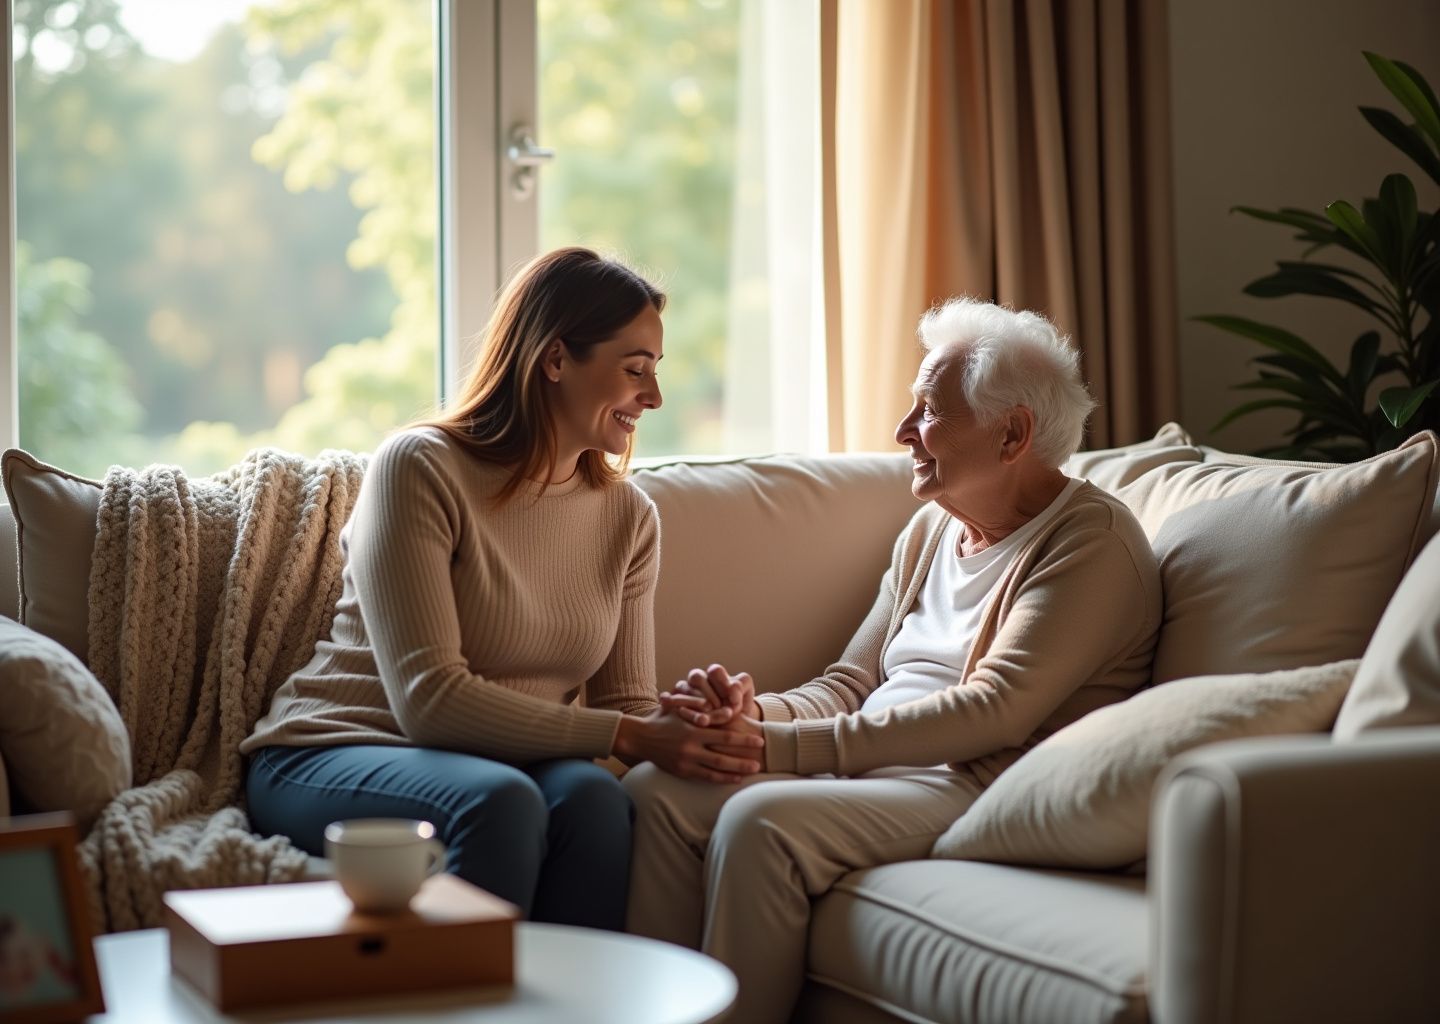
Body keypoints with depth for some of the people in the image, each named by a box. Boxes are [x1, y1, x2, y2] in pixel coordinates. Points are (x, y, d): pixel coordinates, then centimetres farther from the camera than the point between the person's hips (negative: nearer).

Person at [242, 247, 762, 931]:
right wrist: (628, 737, -25)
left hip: (495, 764, 5)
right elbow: (428, 700, -21)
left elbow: (628, 701, 5)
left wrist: (682, 725, -19)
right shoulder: (421, 469, -13)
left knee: (591, 796, -29)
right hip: (334, 755, -4)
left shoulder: (628, 517, 7)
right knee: (500, 801, -35)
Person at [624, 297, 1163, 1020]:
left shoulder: (1090, 540, -7)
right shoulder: (929, 531, 19)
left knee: (761, 820, -30)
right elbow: (849, 686, 17)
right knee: (656, 789, -11)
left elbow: (996, 710, -20)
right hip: (870, 764, 8)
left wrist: (778, 746, -22)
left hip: (983, 787, -8)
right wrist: (753, 712, -7)